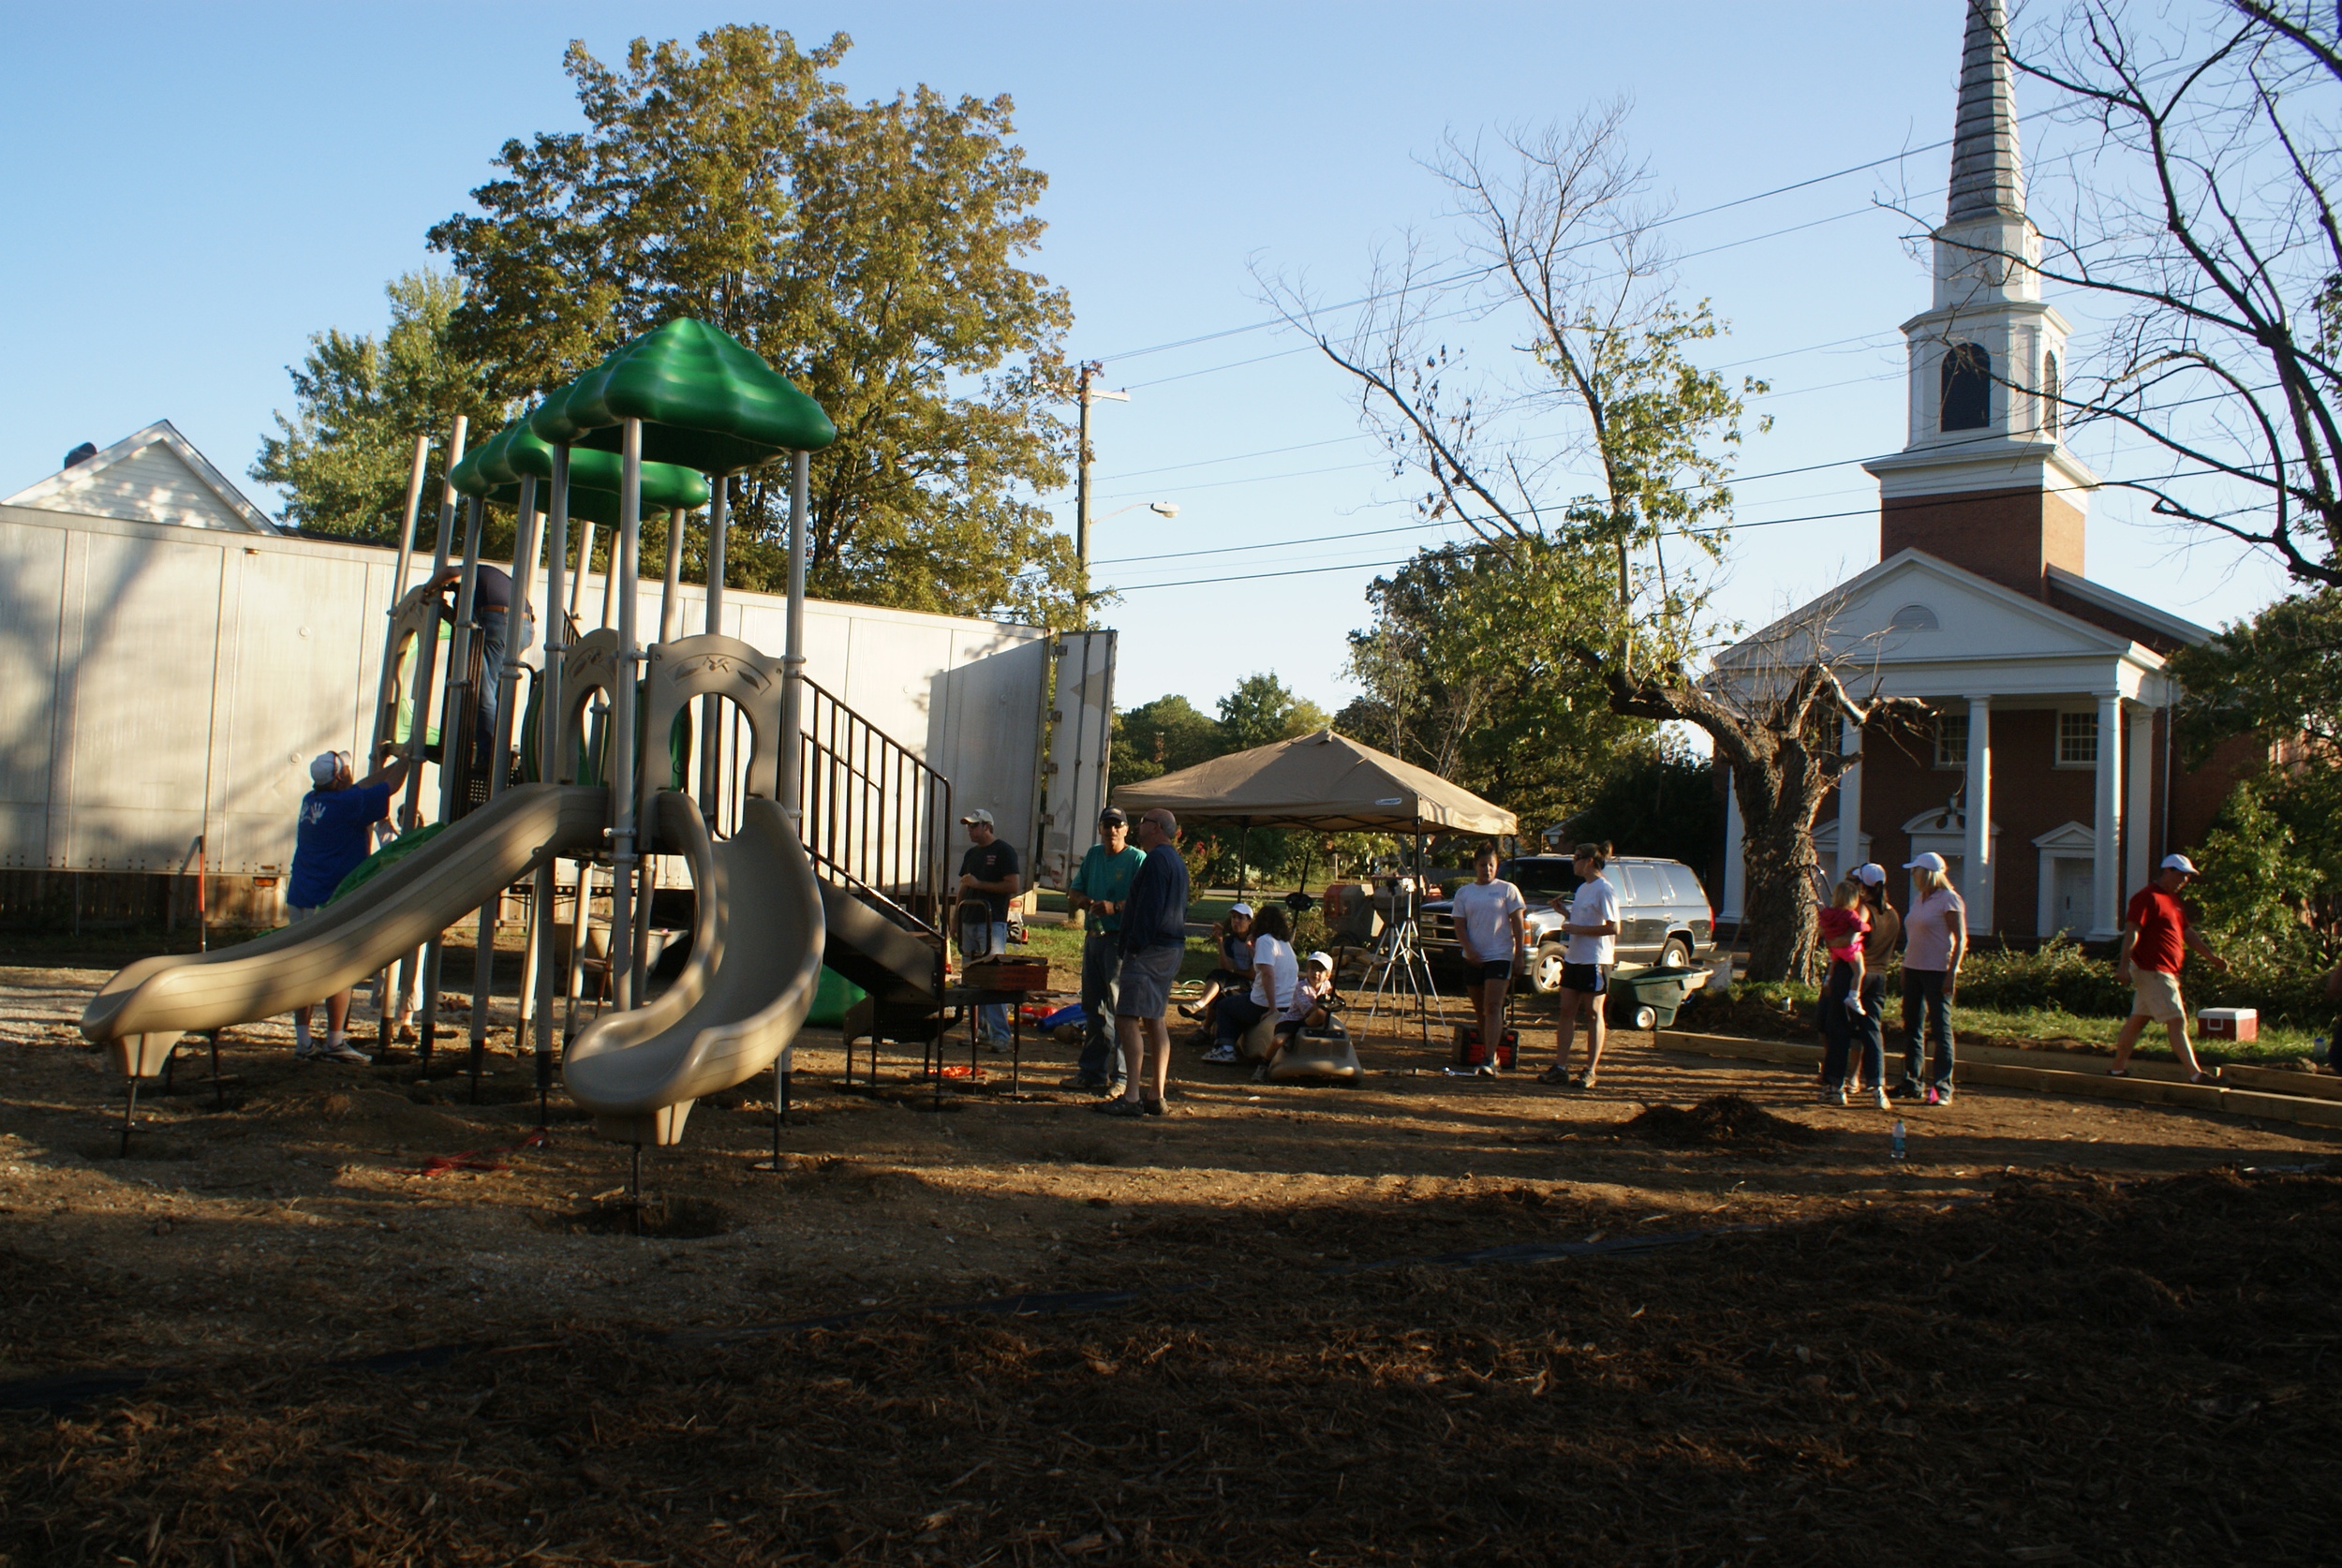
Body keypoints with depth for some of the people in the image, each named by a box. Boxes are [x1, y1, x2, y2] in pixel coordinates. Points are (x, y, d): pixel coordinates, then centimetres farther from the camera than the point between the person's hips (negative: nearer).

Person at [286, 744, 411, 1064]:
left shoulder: (311, 801, 10)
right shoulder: (348, 805, -12)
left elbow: (360, 789, 24)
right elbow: (391, 787, -3)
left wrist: (386, 764, 31)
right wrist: (404, 759, 14)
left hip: (300, 898, 8)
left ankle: (303, 1041, 11)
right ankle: (335, 1042, -1)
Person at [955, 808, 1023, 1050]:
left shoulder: (1003, 851, -5)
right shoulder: (971, 854, 18)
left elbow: (1014, 886, -13)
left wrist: (979, 884, -13)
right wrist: (956, 917, 14)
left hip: (992, 923, -8)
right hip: (969, 922, 8)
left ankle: (999, 1035, -11)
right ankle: (978, 1029, 14)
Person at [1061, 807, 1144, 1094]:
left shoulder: (1137, 859, -7)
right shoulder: (1094, 854, 14)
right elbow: (1073, 891, 18)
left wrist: (1115, 907, -27)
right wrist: (1084, 902, -3)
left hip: (1120, 939, -7)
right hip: (1093, 937, 7)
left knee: (1119, 1008, -8)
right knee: (1092, 1008, 13)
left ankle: (1121, 1076, -4)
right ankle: (1091, 1071, 22)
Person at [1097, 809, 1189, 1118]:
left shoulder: (1157, 859, -14)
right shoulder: (1176, 861, 18)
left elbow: (1150, 908, -20)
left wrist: (1135, 946, -20)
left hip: (1150, 950, -11)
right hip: (1172, 948, 11)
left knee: (1127, 1019, -12)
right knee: (1154, 1021, 13)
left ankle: (1131, 1097, -16)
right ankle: (1156, 1096, 14)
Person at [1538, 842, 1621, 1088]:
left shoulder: (1604, 890, -14)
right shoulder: (1582, 888, 15)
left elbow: (1612, 928, -19)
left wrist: (1576, 929, -19)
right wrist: (1564, 911, 7)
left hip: (1595, 960, -9)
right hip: (1574, 957, 9)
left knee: (1593, 1014, 1)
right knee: (1567, 1011, 6)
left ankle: (1590, 1071, 7)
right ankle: (1560, 1067, 8)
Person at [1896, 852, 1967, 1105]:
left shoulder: (1949, 900, -10)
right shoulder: (1919, 899, 14)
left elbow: (1961, 939, -12)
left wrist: (1952, 973, -18)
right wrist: (1904, 968, 17)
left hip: (1937, 971, -9)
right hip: (1914, 969, 9)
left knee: (1941, 1030, -5)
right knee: (1911, 1028, 11)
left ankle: (1942, 1088, -3)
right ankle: (1912, 1083, 18)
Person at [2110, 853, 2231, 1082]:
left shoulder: (2173, 900, 18)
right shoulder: (2147, 897, -13)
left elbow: (2187, 932, 24)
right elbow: (2131, 931, -21)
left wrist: (2211, 956, 18)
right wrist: (2124, 965, -28)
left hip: (2164, 972, 10)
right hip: (2152, 971, -10)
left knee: (2138, 1018, 12)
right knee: (2177, 1020, -11)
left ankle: (2118, 1067, 17)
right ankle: (2195, 1075, -12)